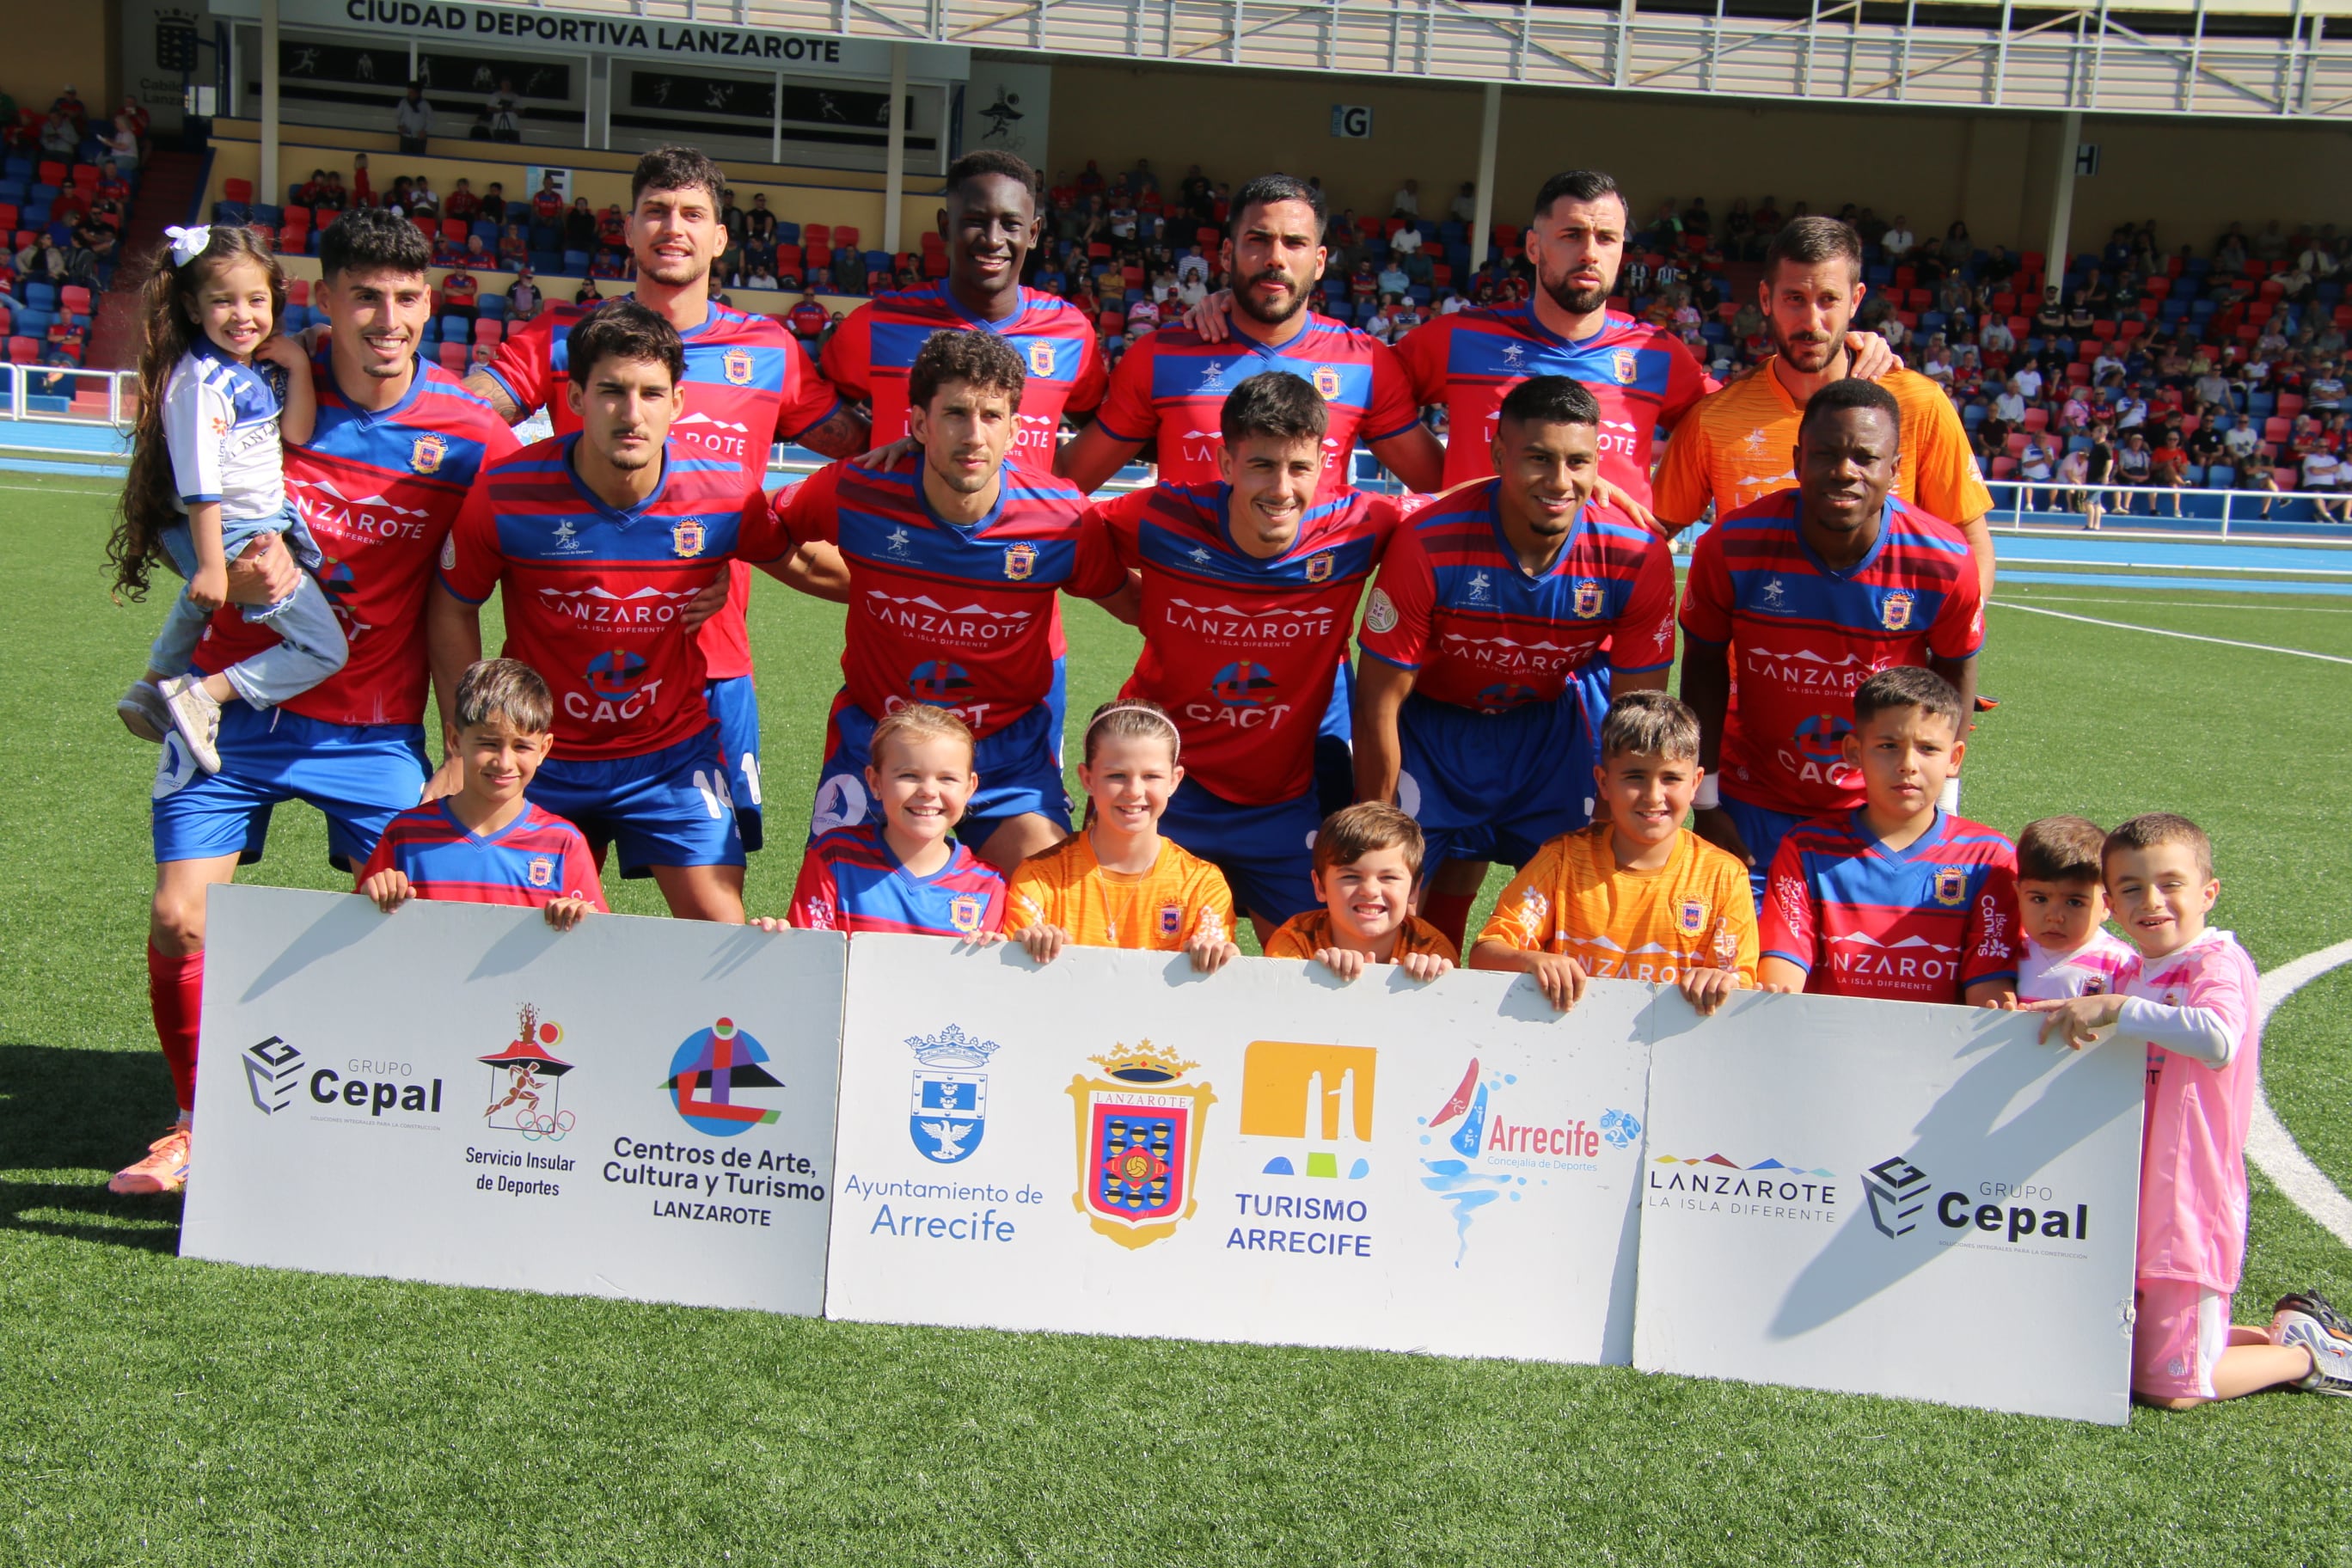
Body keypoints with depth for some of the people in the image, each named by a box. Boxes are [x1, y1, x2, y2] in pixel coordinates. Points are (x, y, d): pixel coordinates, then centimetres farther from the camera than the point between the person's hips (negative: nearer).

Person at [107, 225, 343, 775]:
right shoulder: (203, 382, -23)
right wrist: (211, 565, -21)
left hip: (266, 525, 10)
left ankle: (153, 688, 53)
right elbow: (199, 485, -22)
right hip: (232, 537, -9)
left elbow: (296, 434, -4)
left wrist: (296, 366, -11)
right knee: (325, 651, -8)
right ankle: (201, 696, -6)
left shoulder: (259, 365, 2)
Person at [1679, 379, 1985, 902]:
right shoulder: (1732, 547, -18)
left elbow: (1955, 670, 1)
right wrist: (1706, 804, -3)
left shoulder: (1943, 563, -16)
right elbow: (1704, 666, -4)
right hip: (1753, 805, 0)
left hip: (1882, 811, 1)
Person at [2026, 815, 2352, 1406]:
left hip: (2188, 1206, -8)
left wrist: (2116, 1009, -36)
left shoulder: (2220, 962, -14)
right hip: (2131, 1203, 8)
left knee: (2167, 1388, -3)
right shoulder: (2132, 974, 9)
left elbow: (2219, 1040, -37)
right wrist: (2074, 1016, 5)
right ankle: (2288, 1332, 31)